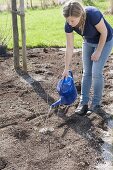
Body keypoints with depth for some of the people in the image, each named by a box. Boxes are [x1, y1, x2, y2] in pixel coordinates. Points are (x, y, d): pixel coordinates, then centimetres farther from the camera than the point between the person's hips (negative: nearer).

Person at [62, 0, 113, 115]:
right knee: (87, 72, 3)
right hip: (88, 42, 4)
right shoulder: (69, 24, -23)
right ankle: (83, 102, 12)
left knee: (96, 72, -8)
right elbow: (69, 48, -14)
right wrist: (66, 68, -9)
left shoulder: (93, 14, -39)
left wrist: (98, 51, -17)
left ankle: (96, 103, 7)